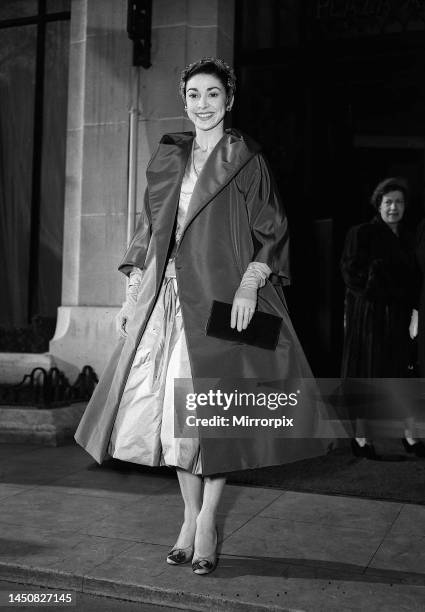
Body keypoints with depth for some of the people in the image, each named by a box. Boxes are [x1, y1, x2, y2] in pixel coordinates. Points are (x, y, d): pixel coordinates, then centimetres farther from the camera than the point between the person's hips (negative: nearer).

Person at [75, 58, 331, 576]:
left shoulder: (246, 161, 4)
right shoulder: (167, 158, 15)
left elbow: (271, 231, 0)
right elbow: (148, 229, 16)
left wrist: (250, 282, -15)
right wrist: (133, 293, 10)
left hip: (221, 297, -4)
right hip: (166, 296, 4)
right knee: (171, 409, 3)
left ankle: (207, 524, 11)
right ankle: (189, 516, 18)